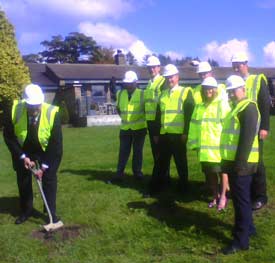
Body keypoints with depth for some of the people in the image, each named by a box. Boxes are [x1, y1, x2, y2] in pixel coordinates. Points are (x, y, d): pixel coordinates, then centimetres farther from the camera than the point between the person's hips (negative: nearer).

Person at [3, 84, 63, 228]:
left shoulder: (52, 113, -32)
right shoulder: (14, 110, -28)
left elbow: (56, 143, -24)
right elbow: (8, 137, -14)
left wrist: (44, 166, -23)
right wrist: (22, 157, -18)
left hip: (46, 150, -1)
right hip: (23, 150, 2)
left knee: (49, 178, -5)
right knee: (23, 180, 9)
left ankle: (51, 214, 8)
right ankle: (26, 211, 28)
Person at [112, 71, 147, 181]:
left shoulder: (142, 94, -8)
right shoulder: (120, 93, 2)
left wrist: (143, 120, 3)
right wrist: (123, 116, 11)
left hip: (139, 128, -2)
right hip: (125, 128, 2)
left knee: (137, 151, 9)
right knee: (123, 151, 4)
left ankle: (137, 172, 21)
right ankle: (119, 173, 8)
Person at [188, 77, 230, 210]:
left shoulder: (222, 104, -4)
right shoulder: (199, 105, 12)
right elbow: (193, 125, 13)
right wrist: (194, 142, 9)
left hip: (219, 145, -5)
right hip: (204, 146, 5)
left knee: (222, 171, 6)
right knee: (210, 173, 13)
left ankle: (223, 197, 20)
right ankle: (215, 196, 30)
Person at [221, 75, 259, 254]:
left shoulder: (248, 107, -12)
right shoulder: (238, 108, 19)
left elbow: (247, 138, -21)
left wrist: (240, 163, -24)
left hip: (241, 163, -10)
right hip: (233, 161, 10)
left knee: (241, 199, -4)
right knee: (239, 197, 19)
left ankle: (241, 240, 3)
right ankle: (248, 228, 34)